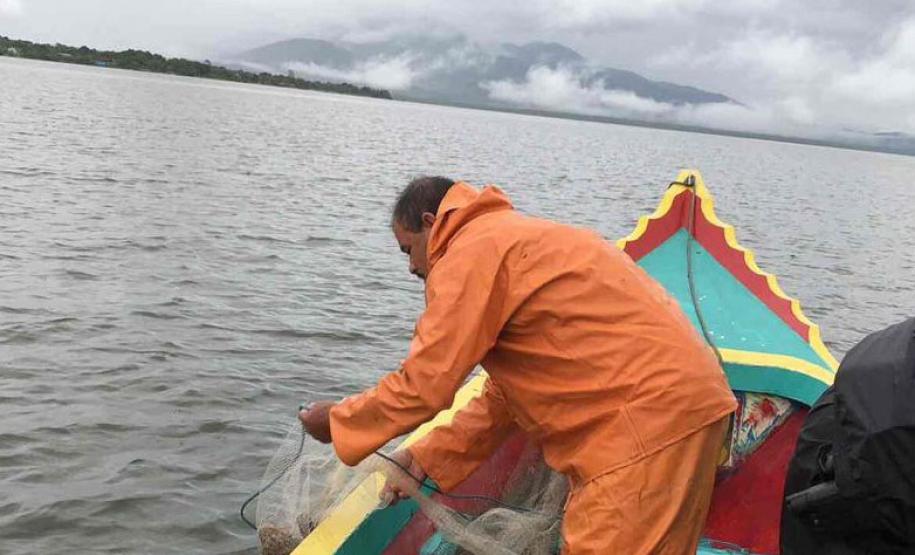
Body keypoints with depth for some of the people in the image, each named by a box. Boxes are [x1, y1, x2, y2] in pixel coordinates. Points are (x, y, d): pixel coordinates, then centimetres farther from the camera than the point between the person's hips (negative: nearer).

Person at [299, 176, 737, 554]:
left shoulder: (471, 253, -10)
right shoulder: (512, 238, 21)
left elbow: (422, 387, -11)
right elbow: (504, 394, 20)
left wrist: (336, 420, 5)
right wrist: (428, 458, 18)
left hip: (652, 415, -10)